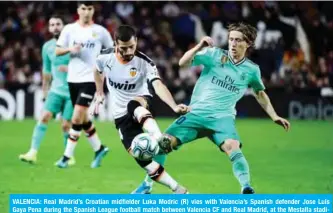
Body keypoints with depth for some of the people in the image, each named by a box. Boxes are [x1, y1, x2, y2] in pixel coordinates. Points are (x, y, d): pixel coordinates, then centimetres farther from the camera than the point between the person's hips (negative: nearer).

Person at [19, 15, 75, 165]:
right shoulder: (47, 47, 6)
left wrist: (70, 68, -21)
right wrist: (45, 92, 19)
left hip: (73, 91, -3)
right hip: (56, 90, 3)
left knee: (66, 125, -3)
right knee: (44, 117, -14)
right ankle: (33, 153, -16)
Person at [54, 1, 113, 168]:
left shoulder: (100, 31, 0)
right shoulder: (69, 29, 5)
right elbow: (57, 51, 3)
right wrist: (70, 49, -15)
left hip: (90, 79, -4)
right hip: (73, 79, 4)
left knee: (77, 119, -13)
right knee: (83, 119, 13)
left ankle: (67, 157, -8)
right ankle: (99, 149, 31)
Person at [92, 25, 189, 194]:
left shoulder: (144, 62, -18)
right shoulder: (105, 58, -9)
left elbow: (158, 86, -33)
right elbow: (98, 71, 16)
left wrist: (174, 106, -48)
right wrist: (99, 94, 17)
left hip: (141, 104, -3)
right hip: (121, 116, 3)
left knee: (133, 105, -42)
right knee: (142, 158, -13)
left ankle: (160, 140, -68)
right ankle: (177, 190, -8)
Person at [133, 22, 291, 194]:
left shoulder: (251, 70, 6)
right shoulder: (214, 54, 0)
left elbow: (260, 94, 23)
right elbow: (183, 63, -8)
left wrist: (275, 117, 18)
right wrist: (199, 47, -22)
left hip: (222, 117, 0)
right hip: (196, 113, 1)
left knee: (233, 147, -32)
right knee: (163, 143, -11)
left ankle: (247, 190, -30)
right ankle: (147, 185, 8)